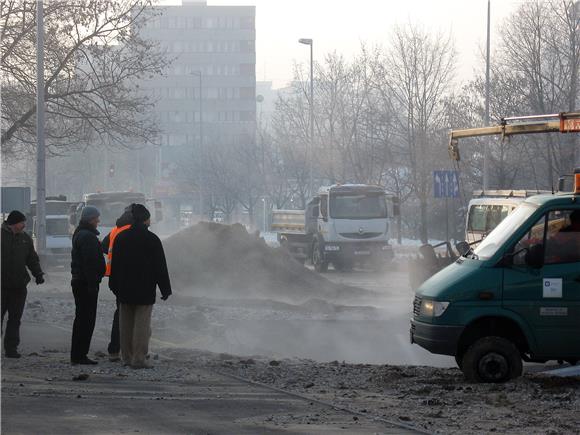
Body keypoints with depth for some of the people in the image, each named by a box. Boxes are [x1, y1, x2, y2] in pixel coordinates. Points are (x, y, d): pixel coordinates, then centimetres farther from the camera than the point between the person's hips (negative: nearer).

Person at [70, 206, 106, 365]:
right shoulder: (87, 237, -17)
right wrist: (92, 284, -23)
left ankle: (77, 355, 19)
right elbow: (90, 262, -22)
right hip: (86, 282, -11)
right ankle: (79, 355, -8)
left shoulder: (79, 234, 17)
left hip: (78, 282, 11)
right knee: (86, 319, -8)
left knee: (81, 318, 15)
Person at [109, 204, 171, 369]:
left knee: (126, 324, 11)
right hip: (145, 289, -5)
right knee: (142, 324, -3)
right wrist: (165, 290, -1)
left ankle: (127, 357, 15)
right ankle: (138, 359, -7)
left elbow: (115, 264, 9)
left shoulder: (121, 238, 5)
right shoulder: (152, 239, -9)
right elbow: (160, 267, -6)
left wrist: (115, 286, 16)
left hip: (124, 289, 5)